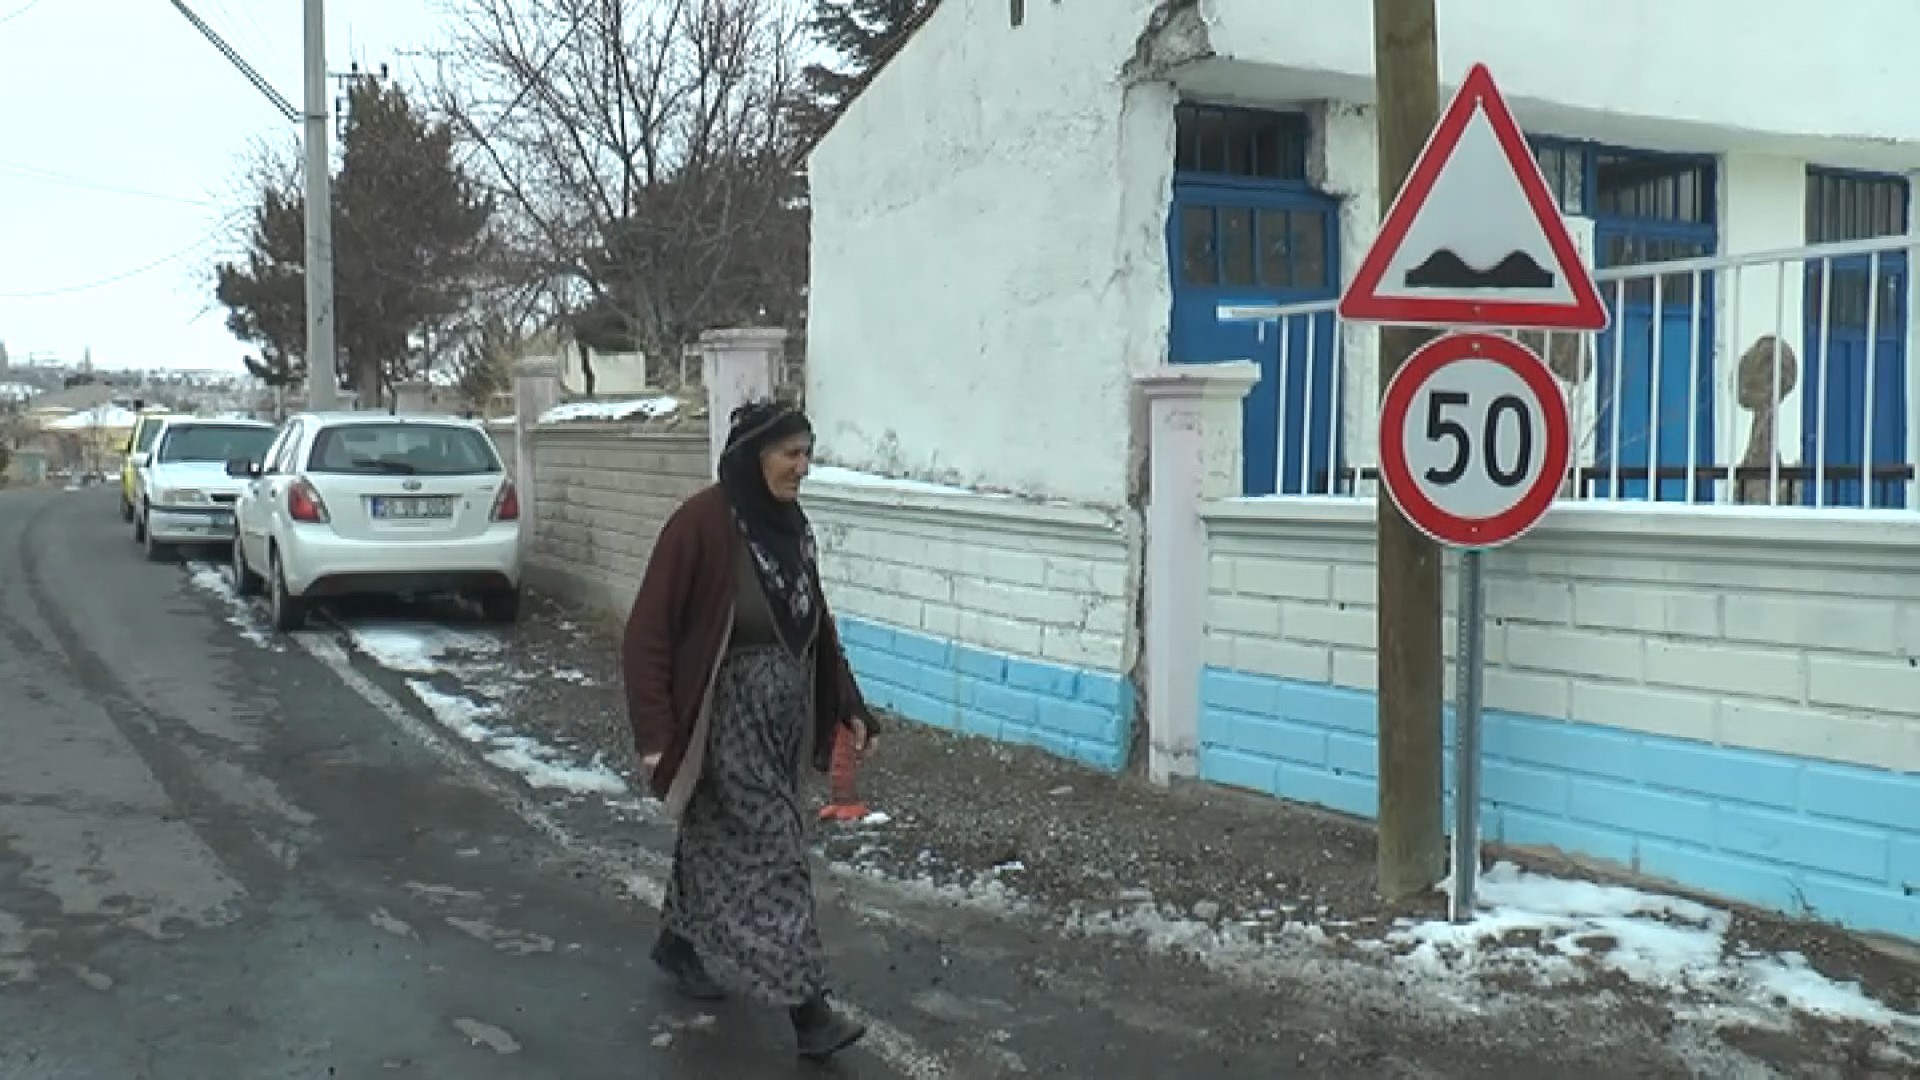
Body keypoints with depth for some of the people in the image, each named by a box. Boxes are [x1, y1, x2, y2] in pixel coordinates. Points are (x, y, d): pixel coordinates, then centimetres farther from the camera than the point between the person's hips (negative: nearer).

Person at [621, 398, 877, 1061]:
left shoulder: (790, 526, 3)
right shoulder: (701, 523, -18)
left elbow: (818, 626, 13)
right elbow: (647, 634, -17)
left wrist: (850, 707, 10)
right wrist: (655, 734, -20)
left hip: (782, 718, 7)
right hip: (728, 720, -7)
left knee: (721, 839, 21)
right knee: (770, 851, -5)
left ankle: (680, 944, 41)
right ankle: (805, 1007, 1)